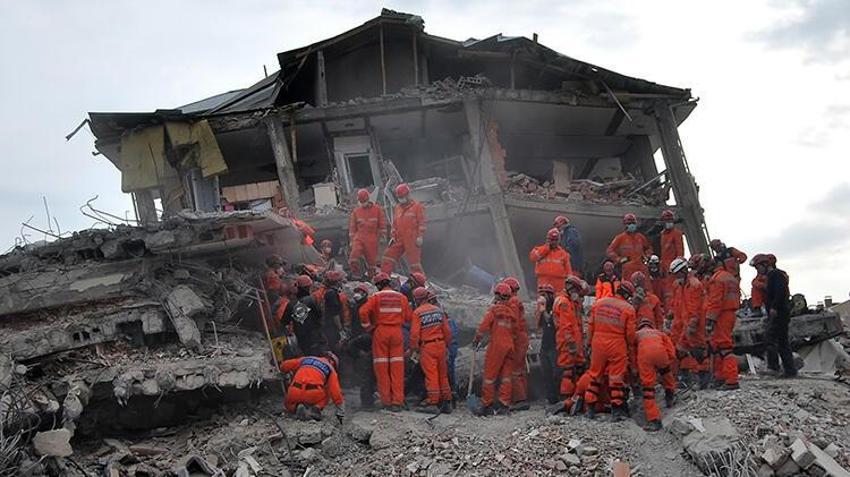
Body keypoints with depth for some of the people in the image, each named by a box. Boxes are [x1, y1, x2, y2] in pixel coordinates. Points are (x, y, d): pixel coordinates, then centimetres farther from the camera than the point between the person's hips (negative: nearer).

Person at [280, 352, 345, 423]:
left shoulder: (305, 359, 26)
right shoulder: (330, 369, 18)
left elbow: (284, 365, 30)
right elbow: (336, 391, 15)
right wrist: (340, 412, 22)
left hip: (295, 393, 2)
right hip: (313, 395, -2)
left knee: (289, 405, 36)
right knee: (327, 393, 32)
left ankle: (297, 407, 0)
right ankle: (316, 408, 1)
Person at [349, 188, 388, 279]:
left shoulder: (377, 209, 2)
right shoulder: (356, 211, 9)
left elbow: (382, 224, 5)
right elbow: (352, 226, 14)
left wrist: (383, 237, 0)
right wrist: (351, 240, 11)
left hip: (372, 240, -1)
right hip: (359, 238, 1)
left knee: (371, 259, 4)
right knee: (353, 257, -16)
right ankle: (357, 277, -4)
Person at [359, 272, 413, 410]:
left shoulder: (376, 297, -2)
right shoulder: (401, 297, 6)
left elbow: (363, 311, -13)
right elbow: (408, 318, 8)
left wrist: (368, 327, 0)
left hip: (380, 332, -2)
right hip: (397, 332, 2)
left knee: (381, 366, 5)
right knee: (397, 366, 3)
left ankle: (386, 401, 6)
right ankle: (397, 401, 0)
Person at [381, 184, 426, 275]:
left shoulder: (417, 206, -1)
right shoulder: (397, 208, 18)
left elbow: (421, 222, -6)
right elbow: (394, 224, 23)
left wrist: (420, 236, -13)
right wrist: (393, 236, 13)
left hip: (412, 240, -6)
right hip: (399, 239, 6)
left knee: (414, 260, -6)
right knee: (389, 254, 2)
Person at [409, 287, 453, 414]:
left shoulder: (417, 313, -7)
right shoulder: (438, 310, 8)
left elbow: (414, 333, -11)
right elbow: (447, 331, 7)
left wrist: (413, 350, -2)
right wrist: (447, 344, 17)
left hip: (427, 347, -5)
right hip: (440, 344, 5)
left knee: (431, 375, -2)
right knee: (443, 375, 11)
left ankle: (433, 403, -3)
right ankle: (447, 402, 16)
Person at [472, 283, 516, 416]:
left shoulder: (494, 309, -6)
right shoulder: (511, 312, 12)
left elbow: (484, 326, -9)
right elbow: (514, 329, 10)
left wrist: (477, 339, 2)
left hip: (497, 345, -6)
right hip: (510, 345, 6)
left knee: (489, 376, 0)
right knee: (506, 376, 10)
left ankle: (487, 405, 1)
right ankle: (504, 405, 10)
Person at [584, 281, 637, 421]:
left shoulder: (598, 303, 4)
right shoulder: (628, 309, -7)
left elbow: (590, 327, 7)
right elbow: (630, 333, -4)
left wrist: (590, 343, 18)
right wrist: (630, 348, 13)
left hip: (598, 345, 3)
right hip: (617, 347, -3)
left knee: (595, 376, 13)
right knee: (616, 378, 4)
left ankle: (590, 408, 16)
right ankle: (617, 410, 5)